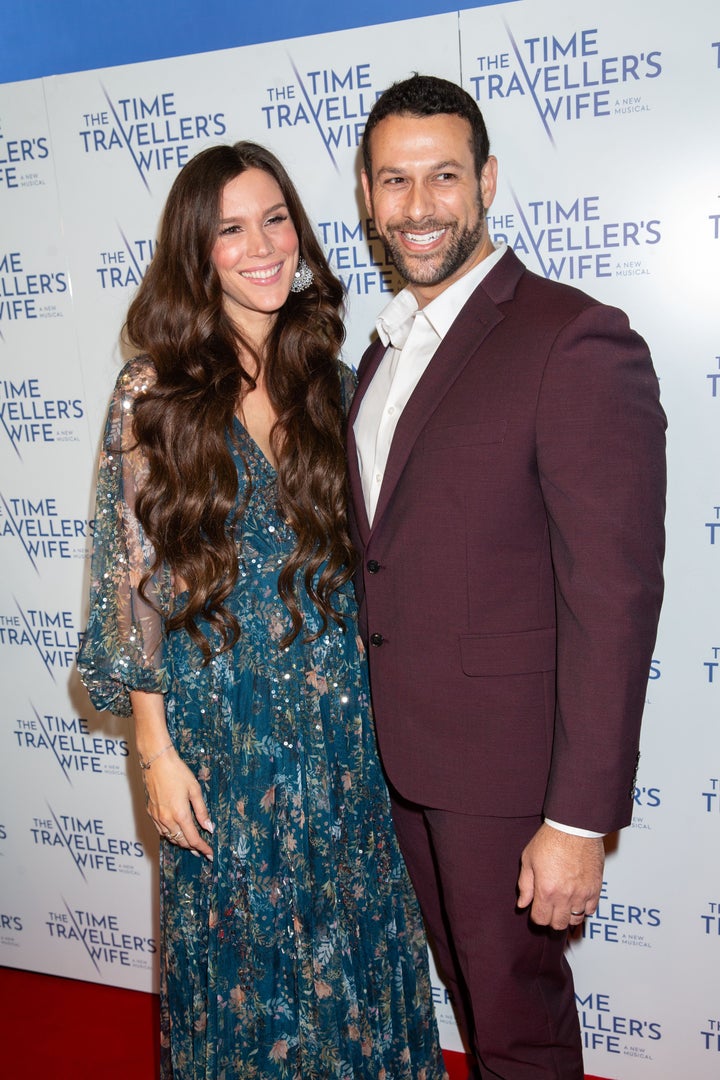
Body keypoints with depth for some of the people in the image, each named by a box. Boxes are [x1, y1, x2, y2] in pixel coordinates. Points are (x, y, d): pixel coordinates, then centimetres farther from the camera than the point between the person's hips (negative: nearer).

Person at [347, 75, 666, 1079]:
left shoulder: (578, 342, -18)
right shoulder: (384, 346, 9)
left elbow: (613, 597, -21)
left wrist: (578, 819, -20)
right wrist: (376, 714, 12)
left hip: (505, 761, -7)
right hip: (401, 752, 8)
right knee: (466, 981, 25)